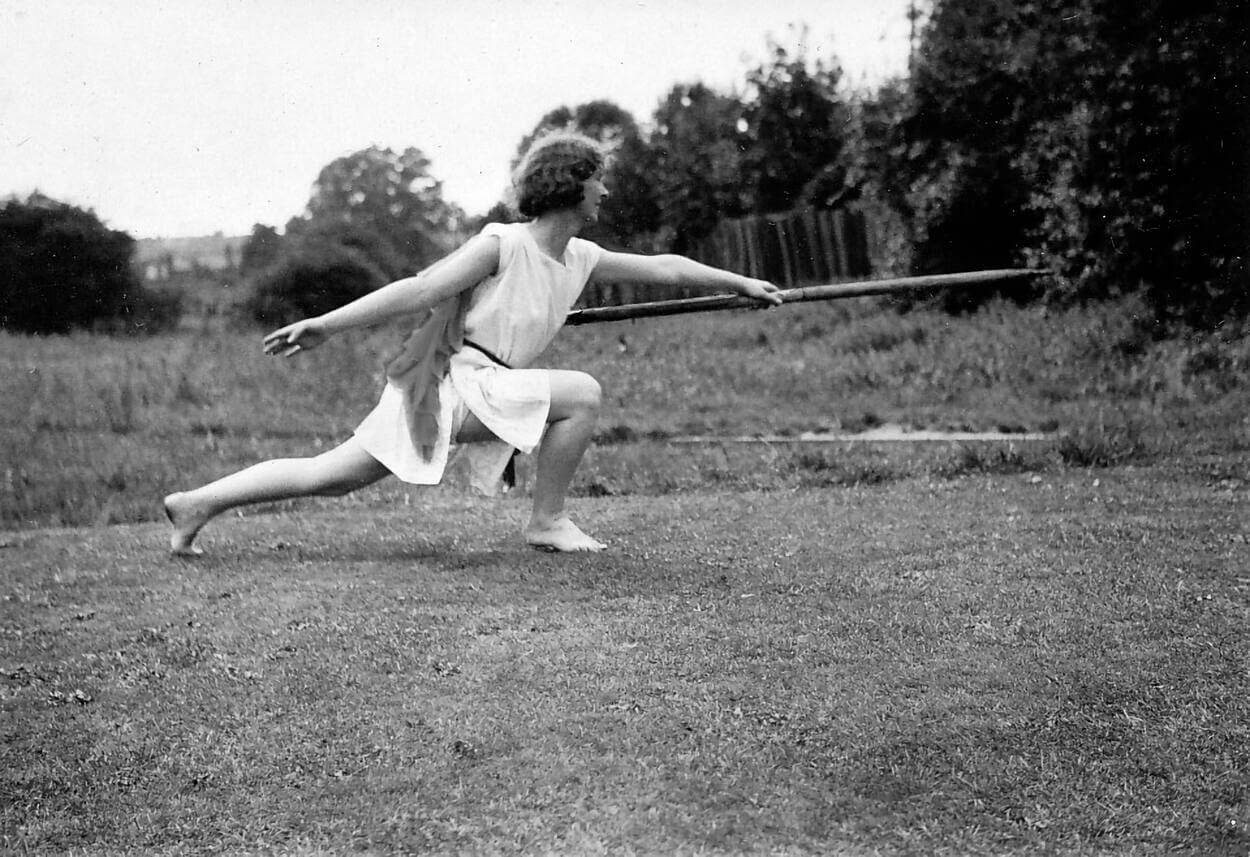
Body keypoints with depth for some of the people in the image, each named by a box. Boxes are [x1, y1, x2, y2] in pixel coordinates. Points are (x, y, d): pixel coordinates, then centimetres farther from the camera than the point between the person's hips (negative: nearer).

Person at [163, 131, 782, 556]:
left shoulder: (582, 259, 10)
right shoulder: (503, 245, -14)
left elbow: (661, 267, 20)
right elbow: (417, 292, -15)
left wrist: (741, 282, 24)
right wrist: (324, 325, -16)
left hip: (482, 390, 8)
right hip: (447, 379, -8)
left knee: (330, 476, 9)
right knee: (581, 393, -17)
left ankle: (195, 504, 15)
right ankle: (547, 522, -4)